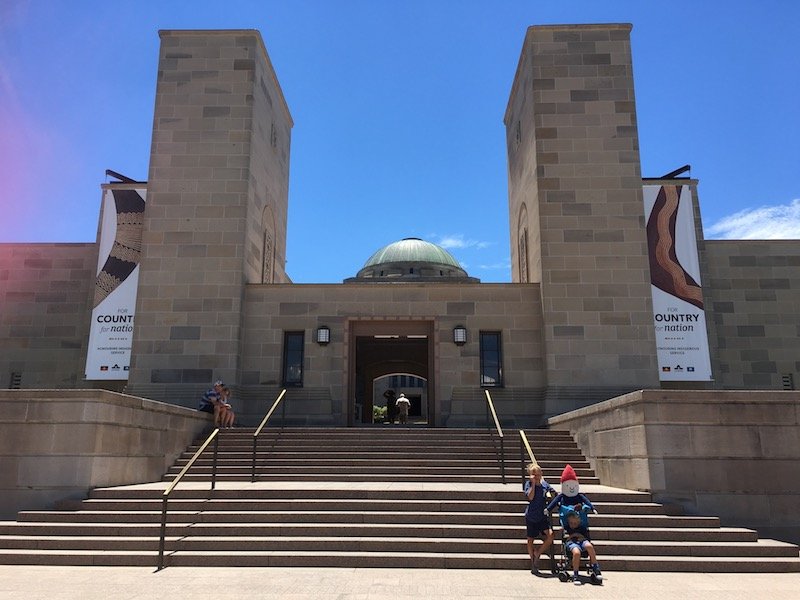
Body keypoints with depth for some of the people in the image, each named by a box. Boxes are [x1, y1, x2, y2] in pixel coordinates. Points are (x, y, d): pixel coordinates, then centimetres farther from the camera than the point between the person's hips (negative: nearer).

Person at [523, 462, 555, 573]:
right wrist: (533, 483, -25)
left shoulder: (545, 484, 3)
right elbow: (530, 497, -24)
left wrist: (549, 494, -2)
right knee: (531, 539, 7)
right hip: (531, 516, -3)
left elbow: (553, 493, 18)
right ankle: (533, 563, 22)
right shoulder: (528, 484, -8)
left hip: (543, 515, 3)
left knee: (550, 535, -17)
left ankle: (537, 553, 4)